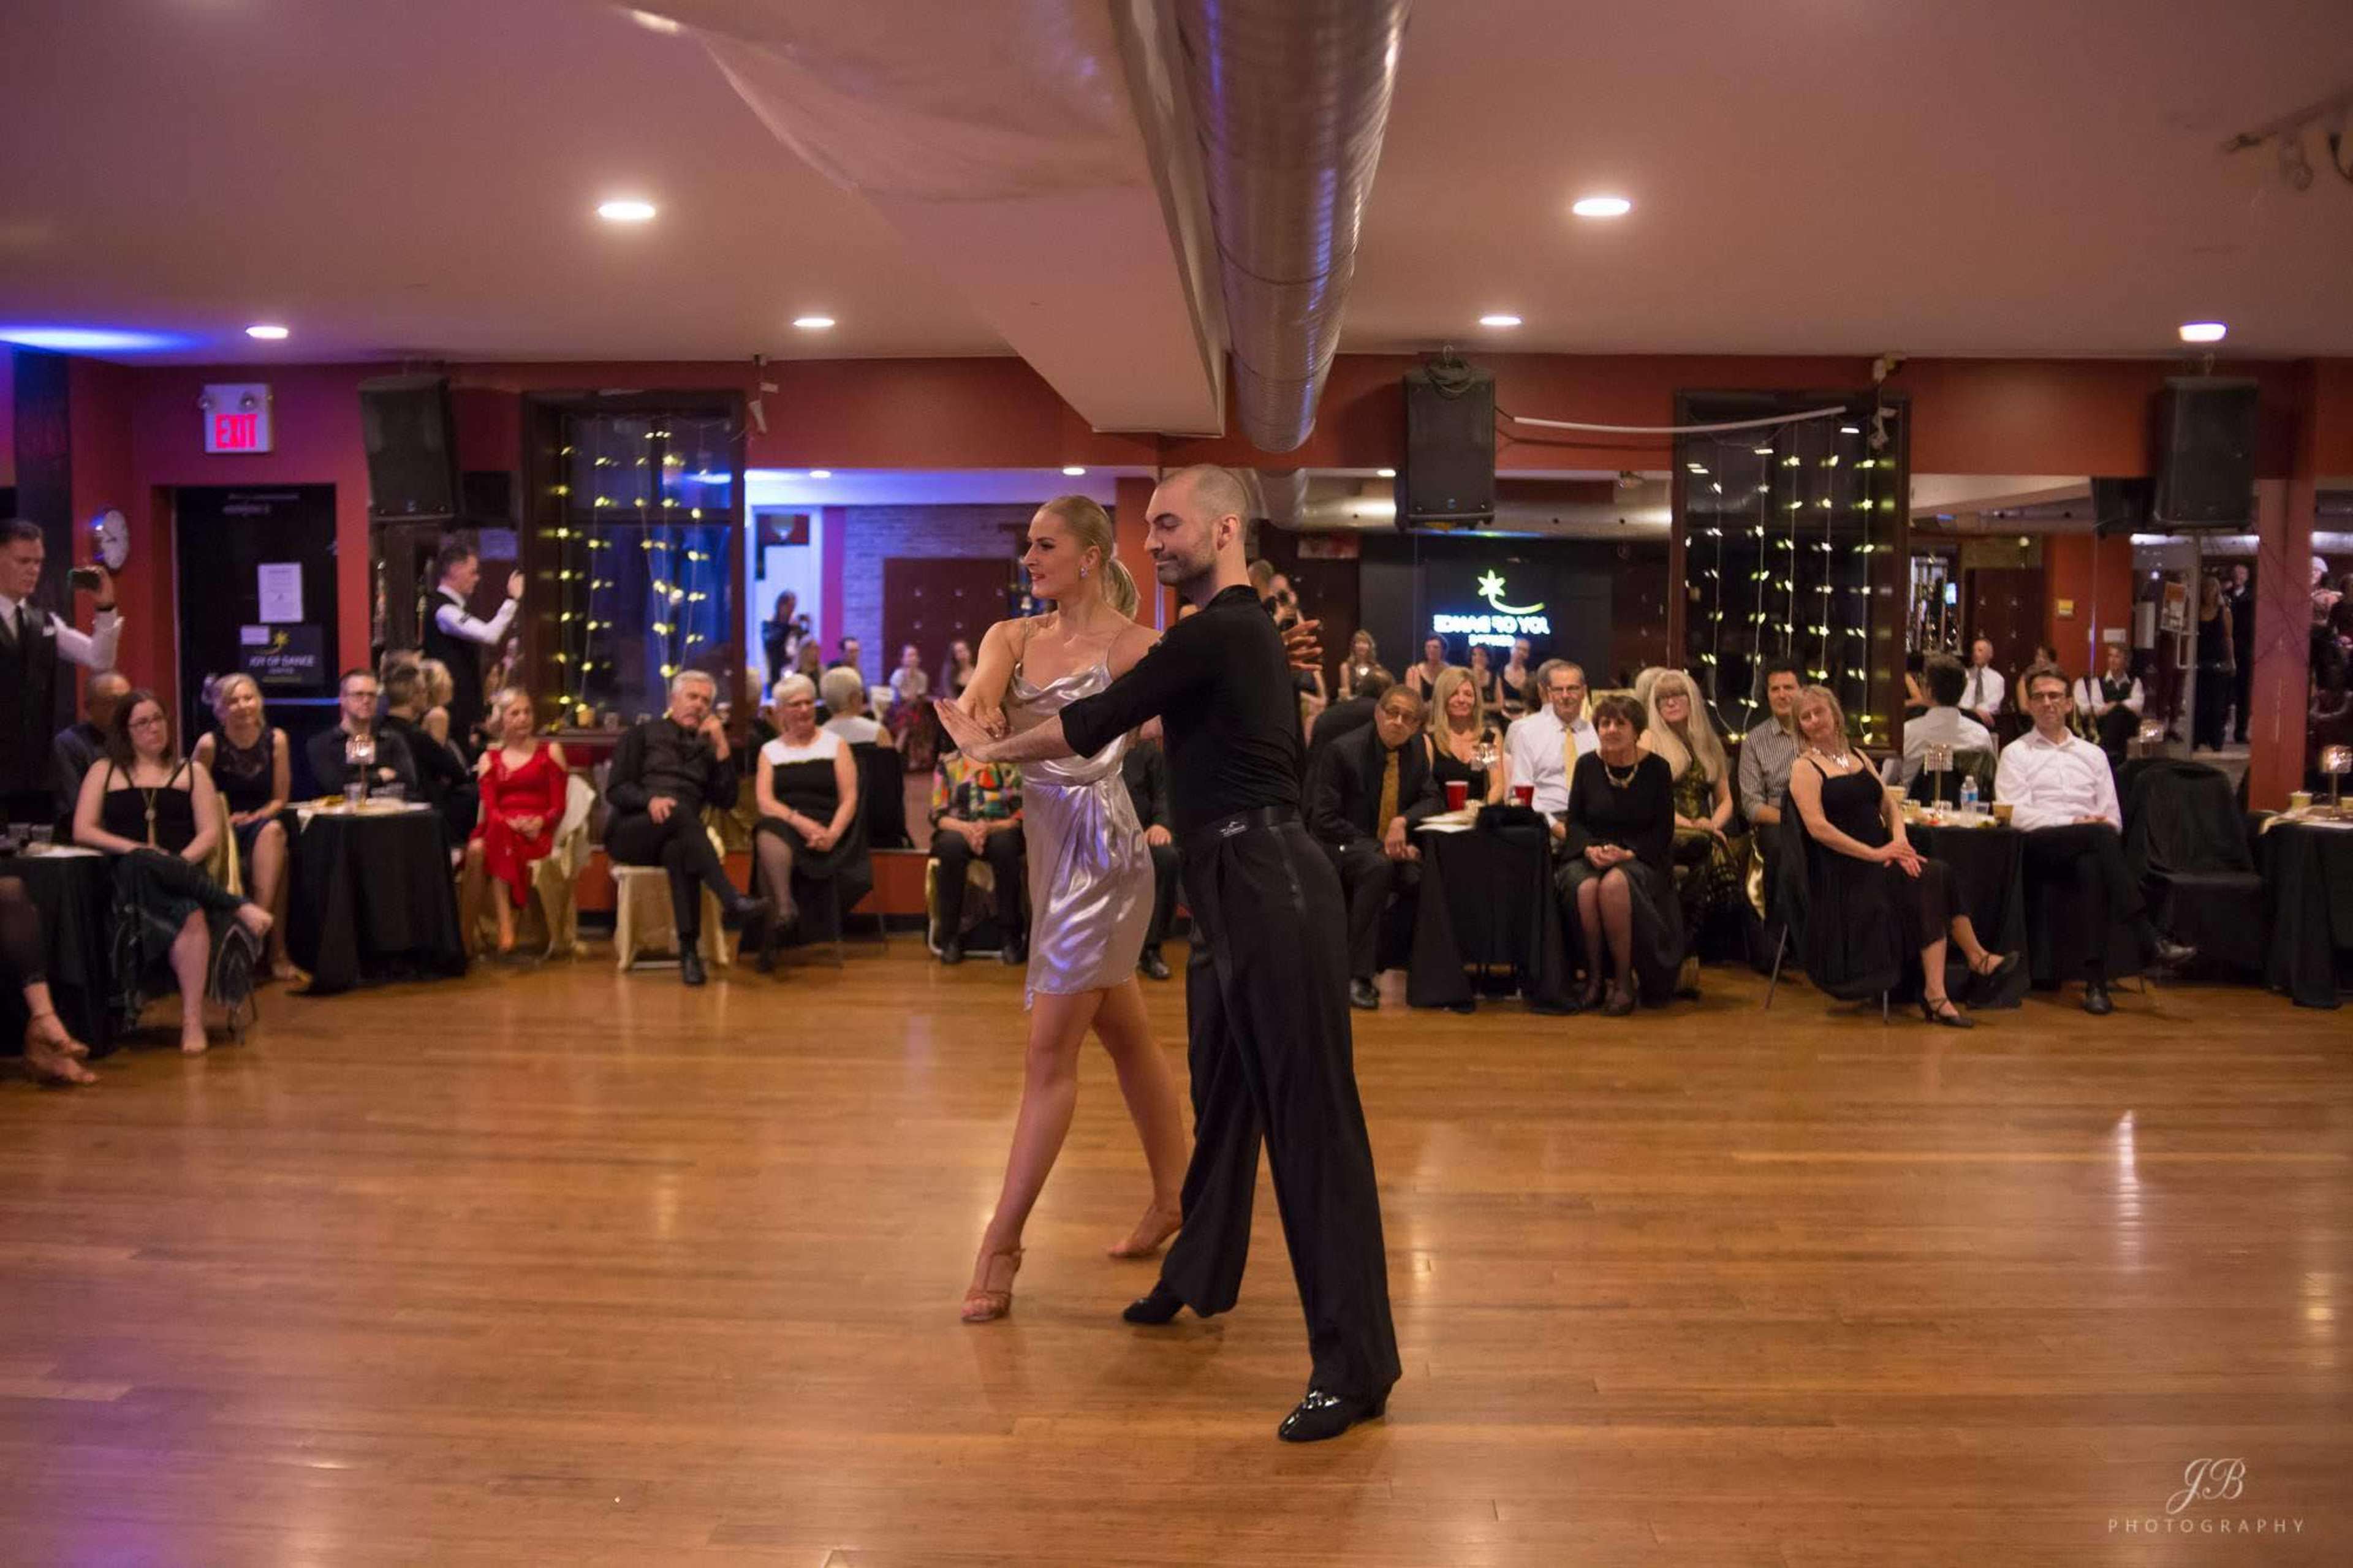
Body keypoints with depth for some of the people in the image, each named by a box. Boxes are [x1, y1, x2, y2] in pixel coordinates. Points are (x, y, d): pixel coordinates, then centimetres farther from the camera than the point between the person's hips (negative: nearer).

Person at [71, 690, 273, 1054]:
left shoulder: (191, 772, 20)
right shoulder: (105, 772, 20)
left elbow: (210, 832, 9)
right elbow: (82, 832, 8)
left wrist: (180, 863, -12)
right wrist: (134, 849, -9)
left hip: (183, 872, 0)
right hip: (127, 875, 0)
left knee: (190, 912, -37)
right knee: (145, 866, -41)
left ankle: (193, 1020, -39)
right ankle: (239, 907, -35)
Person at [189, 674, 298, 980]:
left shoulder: (276, 740, 2)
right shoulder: (210, 744, -5)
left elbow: (281, 798, 6)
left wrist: (255, 818, -11)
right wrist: (225, 820, -13)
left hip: (264, 821, 3)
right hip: (221, 831, -3)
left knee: (273, 832, -34)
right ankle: (276, 951, -36)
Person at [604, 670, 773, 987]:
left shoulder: (707, 747, 22)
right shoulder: (643, 734, 15)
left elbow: (726, 800, 9)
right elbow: (615, 790, 3)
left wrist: (721, 746, 4)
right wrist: (650, 800, -18)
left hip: (677, 838, 2)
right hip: (631, 834, -2)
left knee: (678, 851, -39)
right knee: (681, 812, -37)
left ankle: (689, 949, -46)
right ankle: (733, 901, -50)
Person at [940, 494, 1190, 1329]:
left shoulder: (1133, 646, -8)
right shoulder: (1013, 636, 7)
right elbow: (979, 697, -13)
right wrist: (975, 707, -36)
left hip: (1099, 848, -7)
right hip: (1049, 844, 7)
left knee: (1050, 1050, -6)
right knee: (1124, 1032, 18)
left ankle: (1001, 1243, 0)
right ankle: (1174, 1194, 33)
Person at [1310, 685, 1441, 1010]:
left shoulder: (1418, 747, 5)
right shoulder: (1342, 751, -12)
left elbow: (1434, 801, 8)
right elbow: (1323, 821, -14)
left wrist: (1403, 821, -15)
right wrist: (1378, 847, -22)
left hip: (1396, 848, 5)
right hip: (1342, 849, -5)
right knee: (1378, 867, -38)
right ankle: (1358, 976, -34)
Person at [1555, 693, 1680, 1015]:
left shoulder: (1656, 768, 0)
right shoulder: (1587, 765, 5)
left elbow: (1663, 831, -1)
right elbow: (1573, 820, 8)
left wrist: (1627, 853, -16)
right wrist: (1590, 848, -12)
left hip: (1641, 859, -2)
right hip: (1591, 856, 2)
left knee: (1614, 884, -37)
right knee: (1585, 888, -34)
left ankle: (1624, 981, -22)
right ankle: (1594, 976, -15)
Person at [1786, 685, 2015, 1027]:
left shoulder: (1856, 756, 19)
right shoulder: (1806, 768, -3)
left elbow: (1890, 806, 16)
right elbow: (1818, 828, -16)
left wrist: (1899, 842, -5)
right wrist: (1874, 853, -19)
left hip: (1878, 859, 7)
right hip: (1844, 873, -7)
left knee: (1939, 877, -20)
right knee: (1932, 879, -23)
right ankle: (1978, 960, -13)